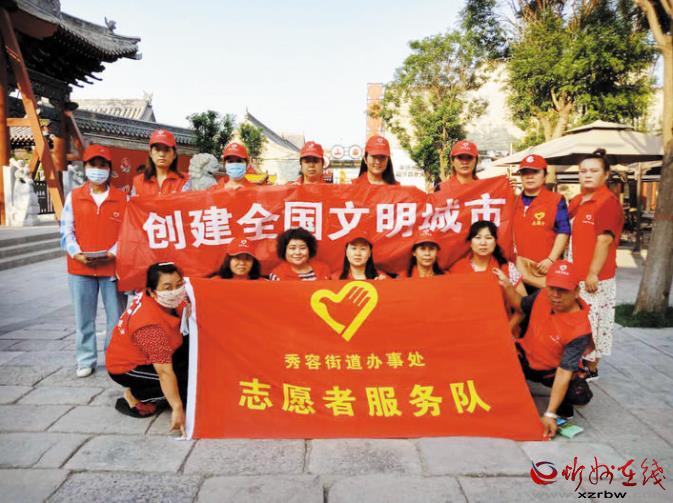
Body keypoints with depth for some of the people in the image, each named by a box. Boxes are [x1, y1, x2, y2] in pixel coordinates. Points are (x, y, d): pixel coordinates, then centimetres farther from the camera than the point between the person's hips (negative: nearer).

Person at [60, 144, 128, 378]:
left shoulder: (122, 198, 3)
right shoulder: (74, 197, 6)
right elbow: (66, 231, 3)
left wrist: (113, 253, -15)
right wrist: (77, 254, -13)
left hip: (113, 267, -1)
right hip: (80, 268, 1)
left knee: (117, 317, 5)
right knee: (84, 317, 8)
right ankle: (86, 360, 21)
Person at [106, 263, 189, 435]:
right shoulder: (151, 326, -37)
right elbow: (165, 372, -37)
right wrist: (177, 409, -35)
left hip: (141, 355, 9)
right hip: (127, 369, -9)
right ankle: (135, 398, -5)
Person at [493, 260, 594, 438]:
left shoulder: (579, 329, -31)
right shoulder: (542, 295, -17)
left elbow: (564, 372, -32)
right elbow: (521, 305, 8)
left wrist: (549, 414, -35)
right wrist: (508, 287, -13)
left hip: (553, 370, -3)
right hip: (527, 357, 4)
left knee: (581, 395, -31)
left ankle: (561, 406, 7)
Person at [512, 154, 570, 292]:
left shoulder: (556, 200, -1)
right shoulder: (515, 202, 13)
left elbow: (563, 232, -6)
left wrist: (551, 260, -14)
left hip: (547, 270, -4)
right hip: (519, 270, 5)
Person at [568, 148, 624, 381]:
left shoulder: (608, 202, -12)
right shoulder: (576, 201, 14)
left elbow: (605, 240, -18)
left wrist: (593, 273, -20)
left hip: (594, 278, -8)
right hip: (575, 276, 8)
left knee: (590, 323, 0)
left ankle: (591, 368, 13)